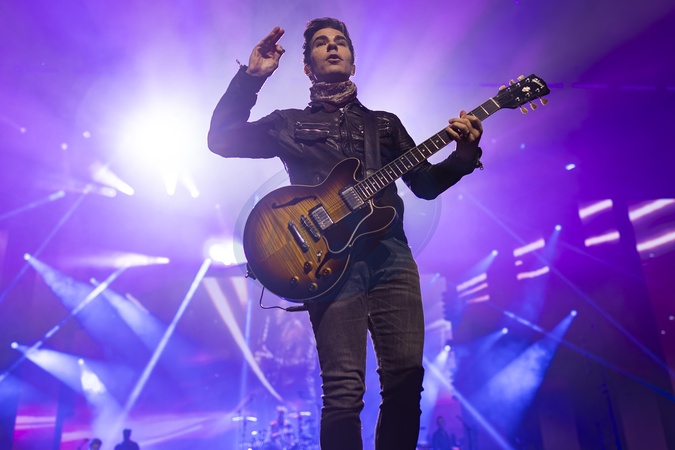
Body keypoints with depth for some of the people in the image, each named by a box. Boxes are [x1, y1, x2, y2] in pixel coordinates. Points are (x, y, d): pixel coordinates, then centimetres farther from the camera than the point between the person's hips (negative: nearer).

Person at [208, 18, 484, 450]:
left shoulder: (384, 123, 24)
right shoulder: (289, 123, 16)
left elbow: (426, 184, 18)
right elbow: (222, 139, 4)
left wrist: (464, 153, 0)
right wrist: (252, 75, 0)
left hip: (391, 255, 3)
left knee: (406, 377, -3)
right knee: (344, 390, -8)